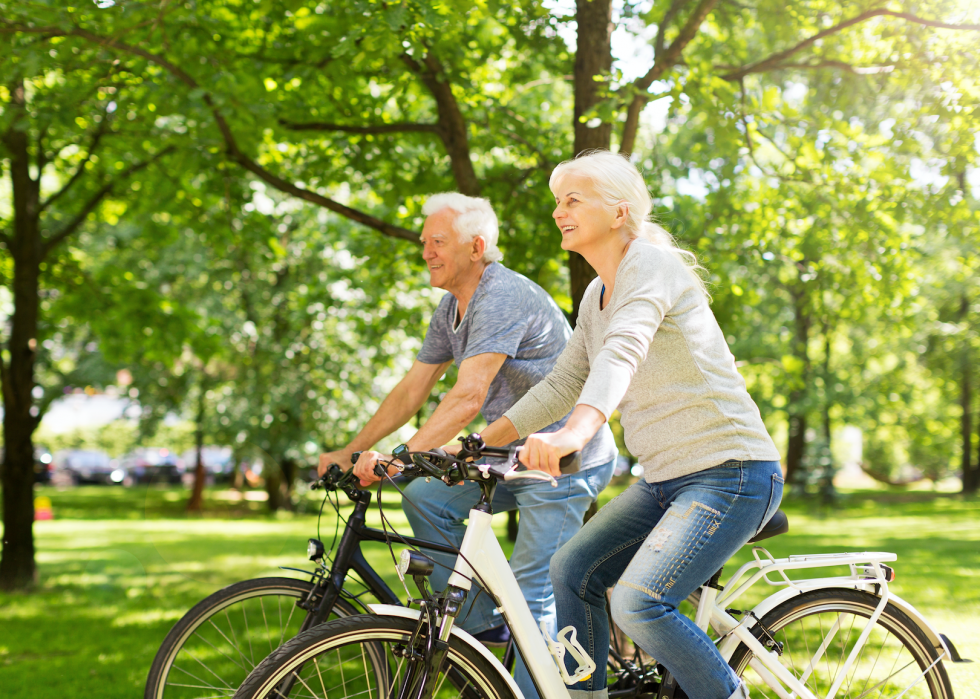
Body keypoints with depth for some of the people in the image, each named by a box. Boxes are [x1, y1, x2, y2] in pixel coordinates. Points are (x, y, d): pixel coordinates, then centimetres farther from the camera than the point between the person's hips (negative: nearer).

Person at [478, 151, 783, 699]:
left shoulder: (650, 263, -14)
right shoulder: (597, 296, 14)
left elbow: (623, 351, -32)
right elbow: (562, 385, 19)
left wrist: (576, 432, -49)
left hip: (730, 473, -9)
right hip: (667, 478, 9)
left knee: (638, 602, -21)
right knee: (572, 570, 4)